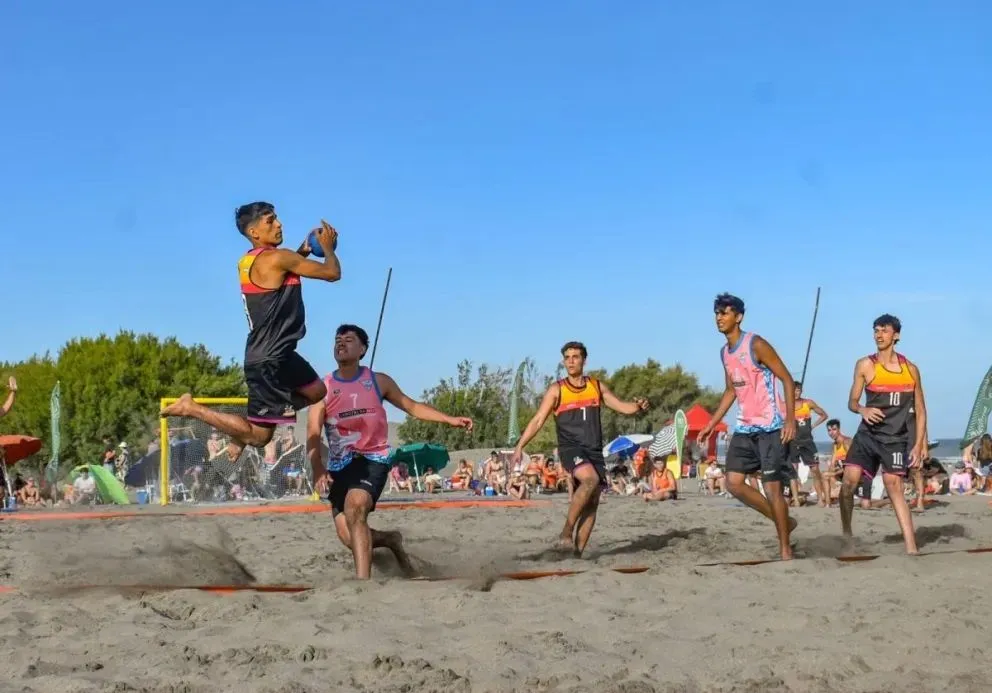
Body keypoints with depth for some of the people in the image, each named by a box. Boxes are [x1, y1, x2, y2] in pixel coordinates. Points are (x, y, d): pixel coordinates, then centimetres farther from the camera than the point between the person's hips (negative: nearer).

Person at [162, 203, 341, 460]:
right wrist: (327, 247, 6)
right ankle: (192, 408, 1)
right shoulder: (276, 258, -19)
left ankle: (244, 428, 24)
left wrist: (302, 251, 18)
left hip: (276, 354, 10)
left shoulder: (248, 262, 8)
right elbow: (332, 273, -13)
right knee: (258, 436, -2)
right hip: (269, 360, -10)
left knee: (316, 392, 27)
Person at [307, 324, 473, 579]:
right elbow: (313, 434, -9)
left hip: (372, 460, -2)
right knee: (349, 537, -3)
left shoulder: (378, 382, 4)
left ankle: (363, 580, -36)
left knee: (354, 507, -32)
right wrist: (318, 468, -26)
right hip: (339, 466, 2)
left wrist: (450, 419, 5)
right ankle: (389, 540, 31)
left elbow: (412, 407, 15)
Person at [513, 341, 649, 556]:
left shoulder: (597, 386, 11)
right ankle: (566, 533, -25)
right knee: (590, 479, -31)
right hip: (570, 448, -5)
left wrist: (638, 406, -10)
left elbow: (623, 407, 13)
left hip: (594, 450, 5)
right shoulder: (557, 390, 1)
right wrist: (520, 446, -12)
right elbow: (538, 420, -2)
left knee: (592, 502, 1)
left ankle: (578, 551, 7)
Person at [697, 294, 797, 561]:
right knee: (734, 482, 1)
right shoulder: (725, 353, 12)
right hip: (745, 427, 8)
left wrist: (790, 419, -22)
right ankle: (783, 521, 17)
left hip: (770, 426, -8)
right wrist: (711, 425, 19)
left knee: (771, 486, -8)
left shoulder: (756, 345, -12)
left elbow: (787, 379, -12)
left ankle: (785, 550, 2)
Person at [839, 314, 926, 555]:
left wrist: (919, 444, 2)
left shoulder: (911, 369, 4)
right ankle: (846, 533, 5)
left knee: (894, 485, -10)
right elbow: (852, 402, 1)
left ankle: (911, 547, -10)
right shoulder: (865, 365, 0)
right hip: (868, 434, 0)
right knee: (849, 479, -13)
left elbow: (920, 410, 9)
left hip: (896, 438, 0)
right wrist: (863, 410, -23)